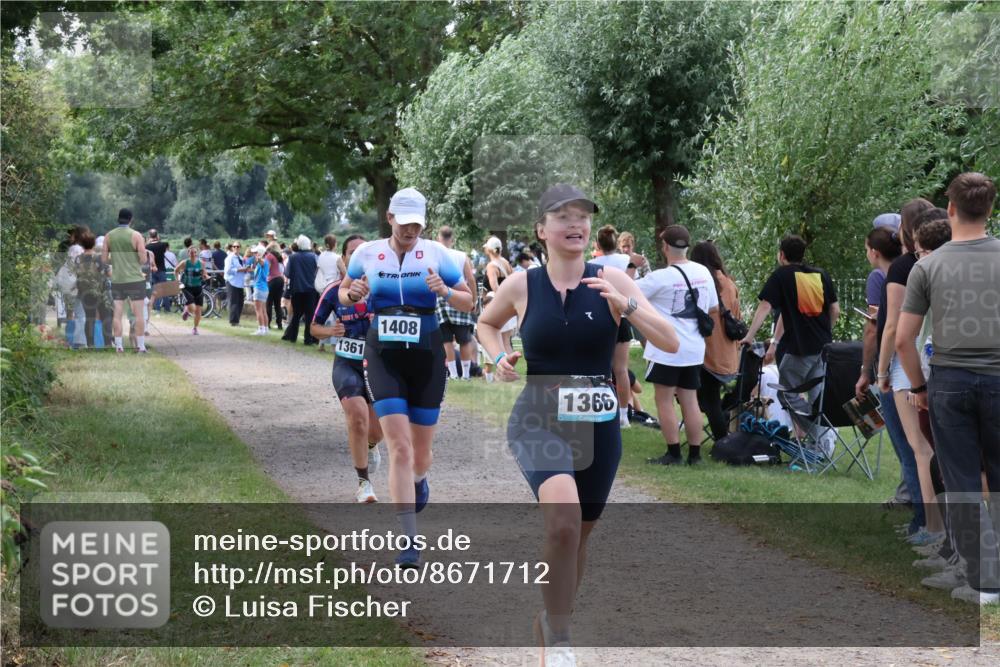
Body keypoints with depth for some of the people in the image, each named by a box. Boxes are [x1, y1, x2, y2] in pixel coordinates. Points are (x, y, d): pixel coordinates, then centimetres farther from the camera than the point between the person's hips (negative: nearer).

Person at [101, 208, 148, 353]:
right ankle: (141, 346, 1)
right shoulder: (136, 235, -8)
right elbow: (143, 260, -10)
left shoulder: (109, 236, 2)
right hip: (135, 279, -3)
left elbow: (104, 259, 3)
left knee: (117, 313, 6)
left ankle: (118, 345, 4)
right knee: (138, 313, 2)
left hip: (117, 280, 3)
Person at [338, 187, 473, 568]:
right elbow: (344, 293, 16)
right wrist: (352, 294, -8)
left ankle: (419, 481, 51)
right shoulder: (367, 254, 0)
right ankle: (410, 542, -14)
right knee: (399, 447, -13)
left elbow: (468, 302, 3)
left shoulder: (435, 254, -3)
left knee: (421, 450, 11)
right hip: (383, 358, -1)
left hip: (426, 358, 1)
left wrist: (444, 291, -18)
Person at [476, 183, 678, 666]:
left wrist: (627, 306, -21)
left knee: (578, 534, 15)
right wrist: (499, 356, -1)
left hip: (599, 426, 3)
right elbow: (485, 324, 19)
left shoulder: (611, 282, -3)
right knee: (563, 520, -28)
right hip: (539, 422, -3)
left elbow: (670, 343, -7)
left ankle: (552, 622, 41)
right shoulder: (521, 286, -3)